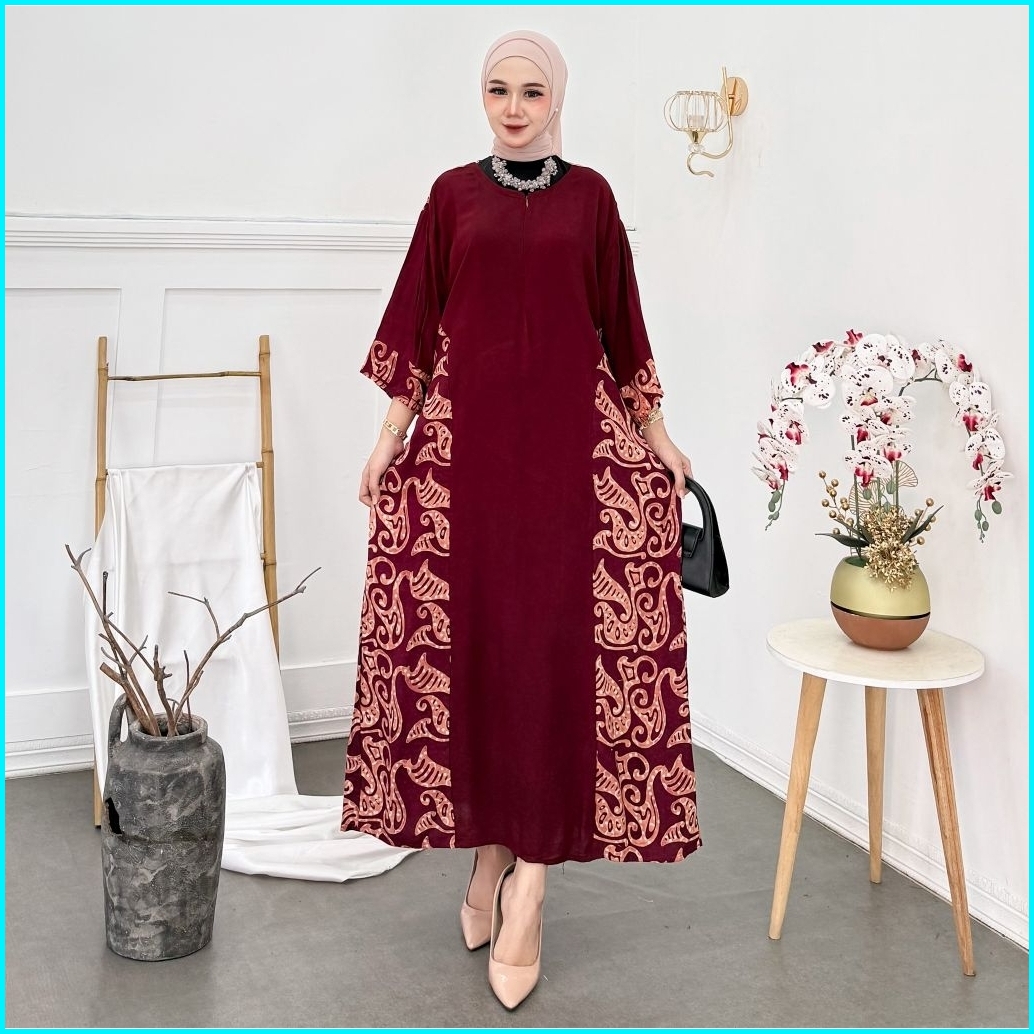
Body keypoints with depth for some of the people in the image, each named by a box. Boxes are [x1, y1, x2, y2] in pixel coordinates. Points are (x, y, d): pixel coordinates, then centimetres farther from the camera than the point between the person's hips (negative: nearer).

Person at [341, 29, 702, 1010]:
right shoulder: (452, 193, 9)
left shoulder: (590, 195, 9)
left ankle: (525, 891, -1)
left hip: (571, 438, 0)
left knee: (557, 642, -6)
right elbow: (416, 317, 9)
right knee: (472, 633, 2)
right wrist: (389, 438, 3)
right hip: (466, 434, 1)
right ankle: (490, 851, 18)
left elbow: (620, 320, 11)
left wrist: (657, 436, 10)